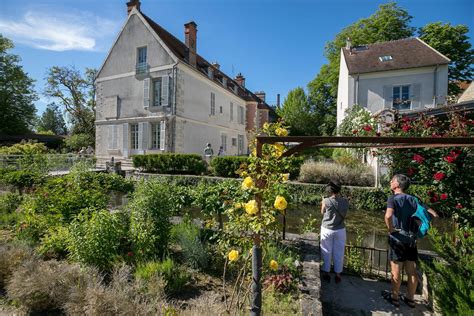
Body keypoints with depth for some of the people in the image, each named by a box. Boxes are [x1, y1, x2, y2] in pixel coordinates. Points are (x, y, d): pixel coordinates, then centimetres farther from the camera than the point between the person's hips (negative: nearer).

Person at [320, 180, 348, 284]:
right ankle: (338, 274, 26)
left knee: (326, 252, 13)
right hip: (340, 230, 2)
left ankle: (326, 273, 24)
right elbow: (344, 215, 4)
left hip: (327, 229, -2)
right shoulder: (345, 202, -9)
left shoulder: (326, 201, -16)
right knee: (339, 253, 15)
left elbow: (322, 213, -2)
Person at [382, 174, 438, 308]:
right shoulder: (413, 199, 5)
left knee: (396, 272, 8)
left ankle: (394, 297, 22)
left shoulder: (393, 198, -13)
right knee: (412, 272, 16)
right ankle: (410, 298, 29)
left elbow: (388, 216, -32)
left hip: (397, 238, -6)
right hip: (411, 238, 6)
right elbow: (434, 214, 2)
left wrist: (390, 229, -15)